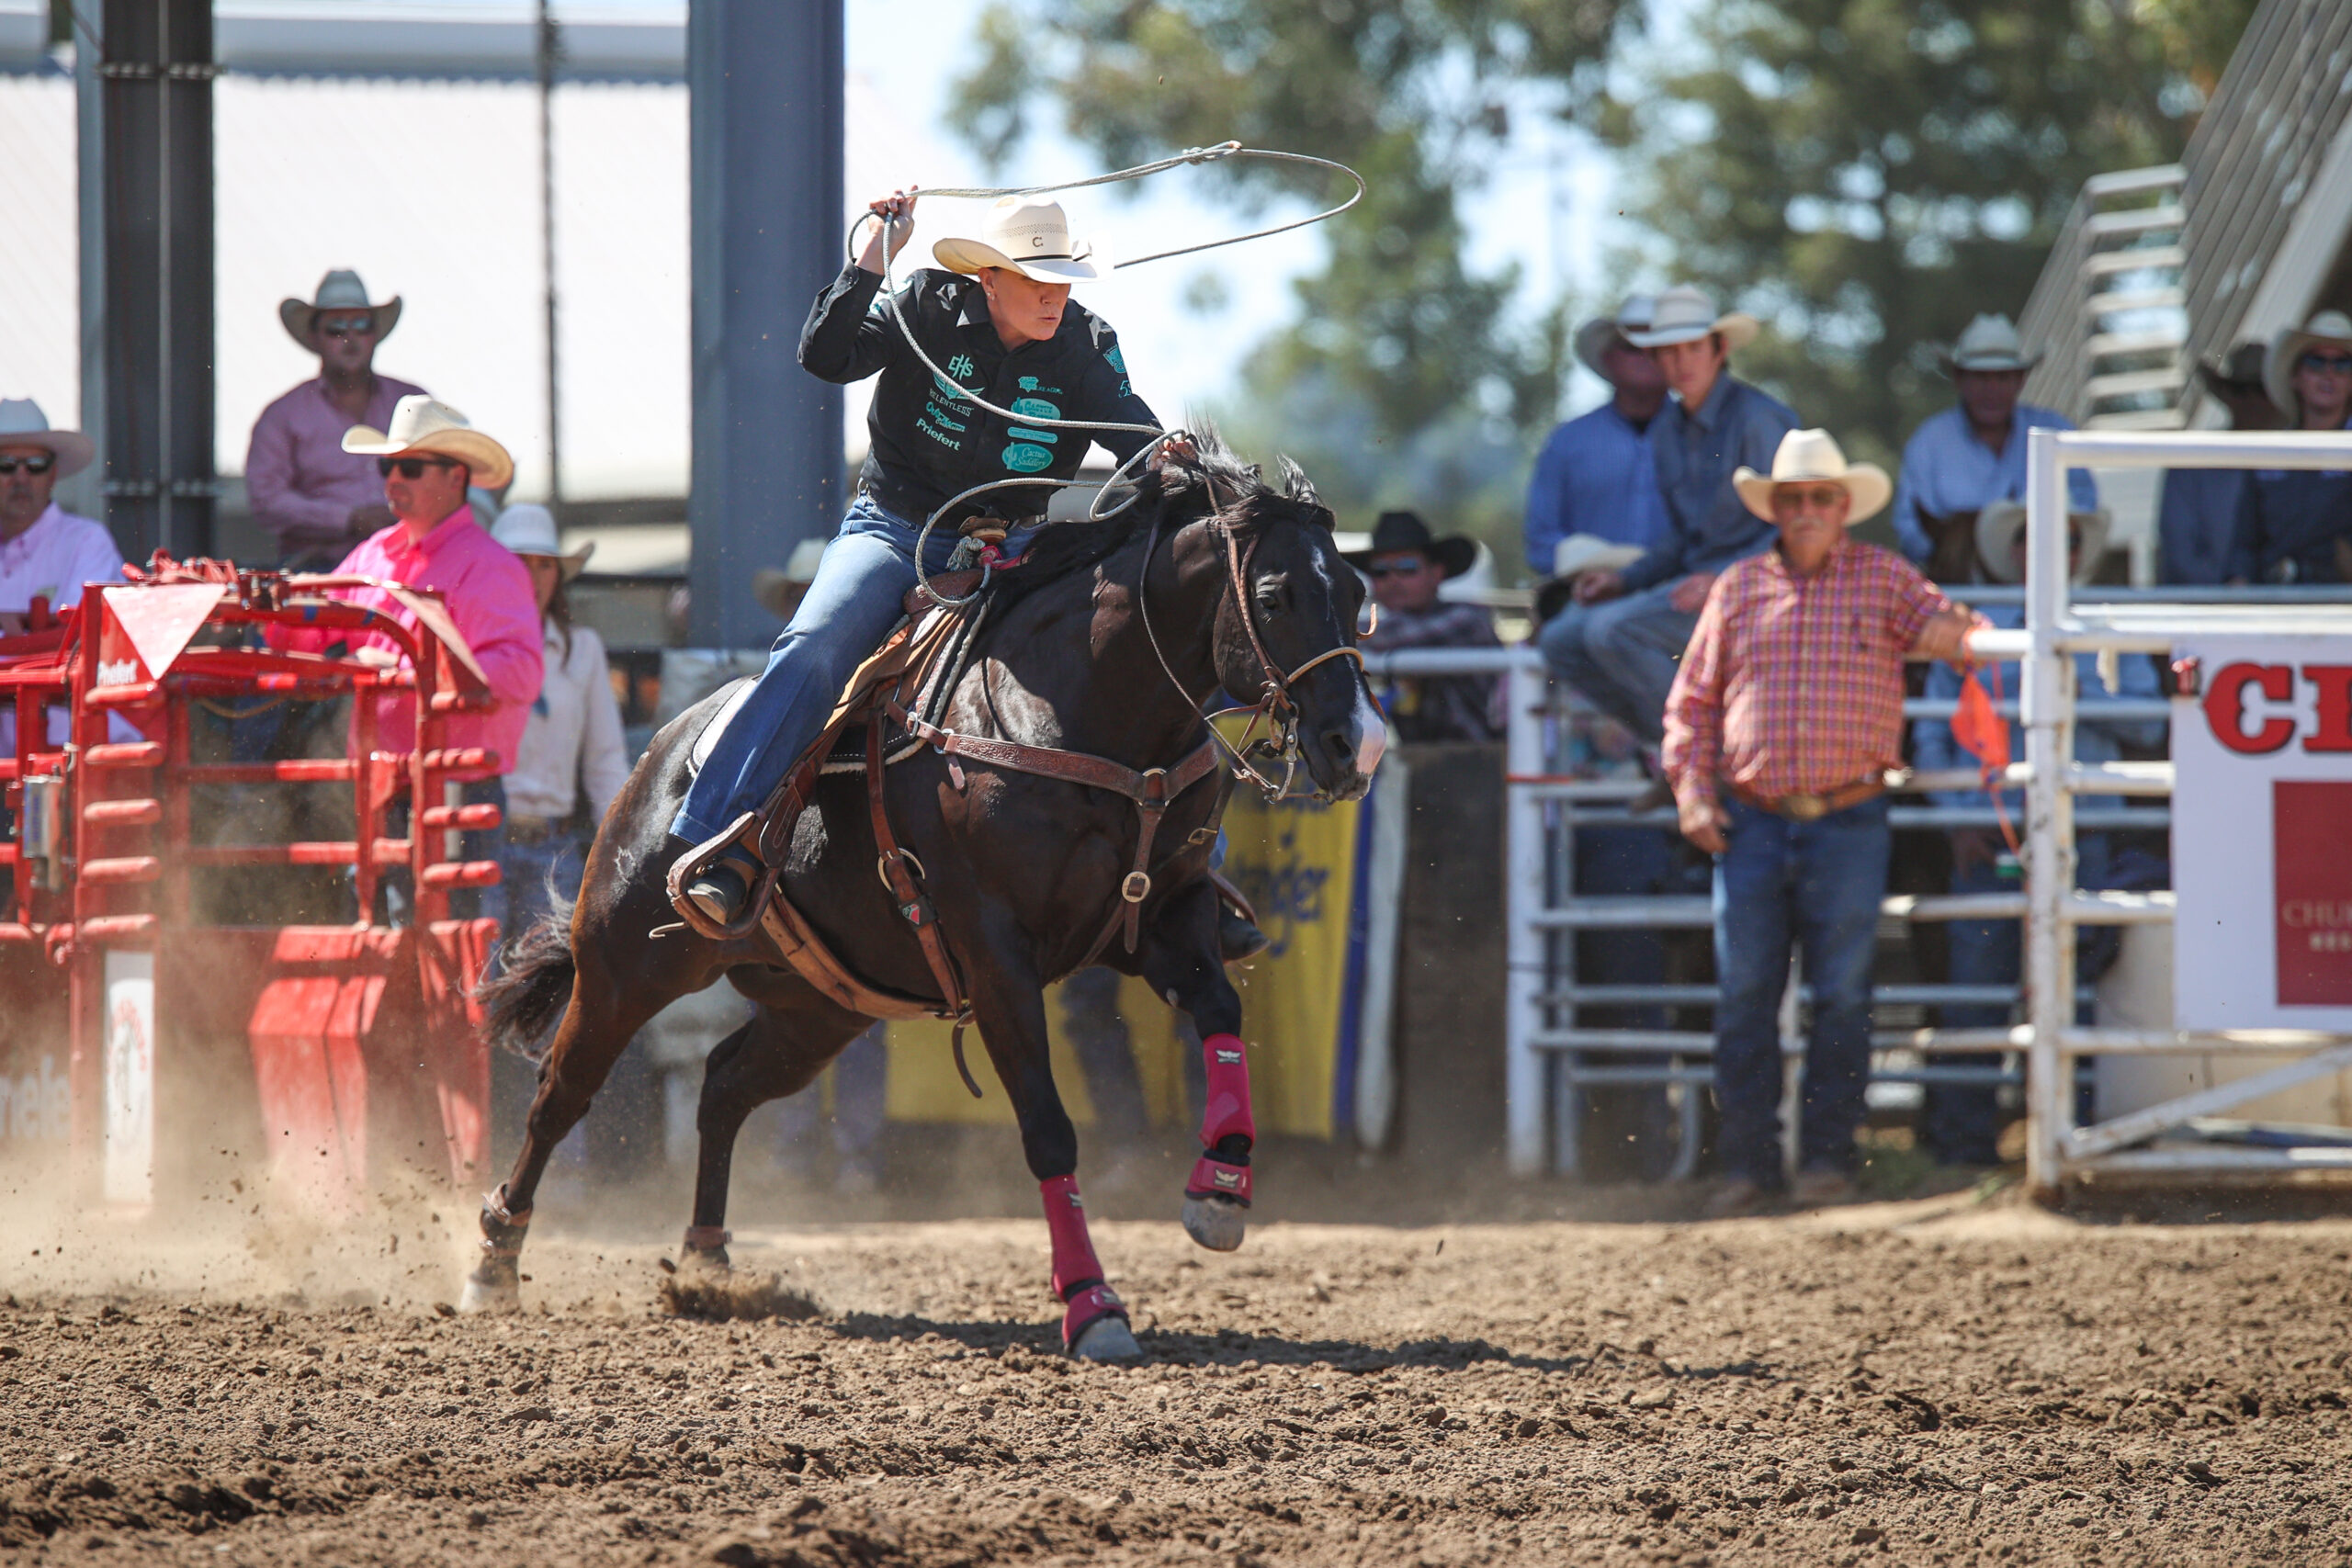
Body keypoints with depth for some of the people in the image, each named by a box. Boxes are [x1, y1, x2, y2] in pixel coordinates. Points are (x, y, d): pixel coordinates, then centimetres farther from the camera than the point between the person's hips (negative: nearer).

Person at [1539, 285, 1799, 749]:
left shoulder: (1758, 419, -11)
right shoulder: (1667, 429, 14)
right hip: (1694, 580, 9)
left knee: (1611, 630, -26)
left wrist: (1722, 581, -23)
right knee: (1561, 640, -1)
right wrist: (1623, 581, 6)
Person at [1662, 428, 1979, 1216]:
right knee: (1744, 995, 1)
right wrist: (1692, 789, 1)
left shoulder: (1882, 578, 6)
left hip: (1847, 819, -2)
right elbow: (1692, 701, 12)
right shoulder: (1738, 588, 10)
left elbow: (1951, 632, -3)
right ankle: (1747, 1162, 7)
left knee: (1840, 994, 0)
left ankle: (1827, 1153, 7)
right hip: (1750, 820, 2)